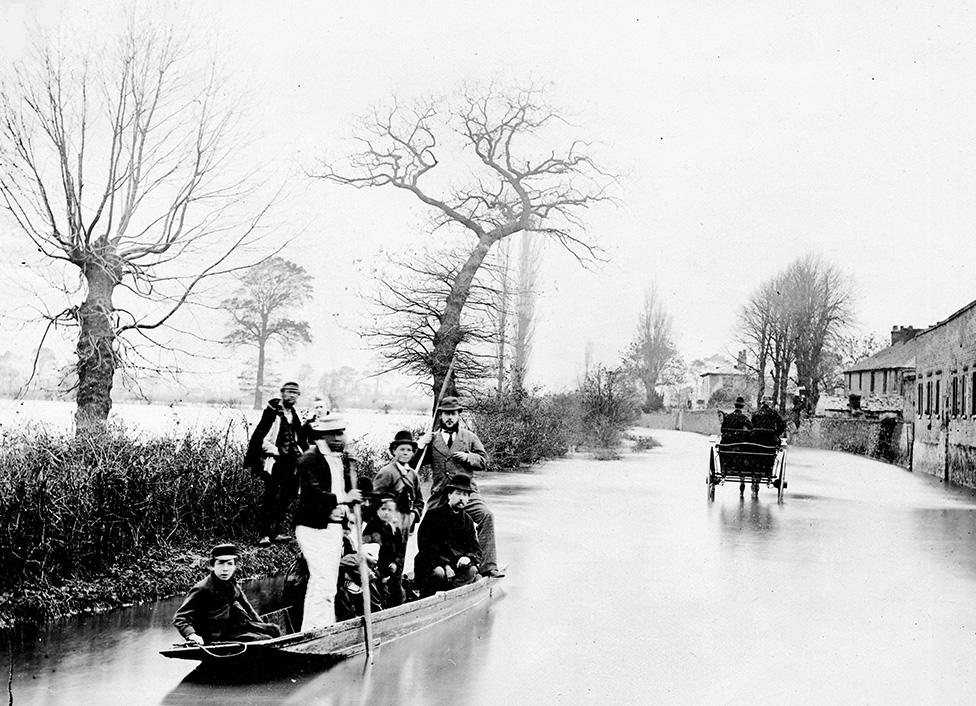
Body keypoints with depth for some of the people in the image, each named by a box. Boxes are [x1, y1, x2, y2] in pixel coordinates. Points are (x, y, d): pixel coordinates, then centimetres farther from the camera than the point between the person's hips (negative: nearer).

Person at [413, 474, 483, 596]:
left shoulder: (467, 521, 13)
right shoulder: (433, 514, -3)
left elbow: (476, 549, 10)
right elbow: (425, 546, -11)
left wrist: (468, 557, -16)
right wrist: (445, 565, -23)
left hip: (457, 563, 4)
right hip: (430, 563, -4)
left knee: (471, 571, -25)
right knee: (438, 573, -35)